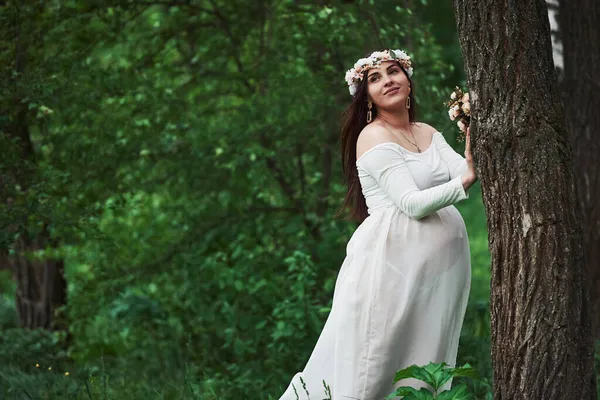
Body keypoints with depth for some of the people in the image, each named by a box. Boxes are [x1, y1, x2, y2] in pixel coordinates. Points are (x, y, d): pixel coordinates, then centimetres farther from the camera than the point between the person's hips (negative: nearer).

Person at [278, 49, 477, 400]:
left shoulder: (429, 134, 15)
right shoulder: (373, 137, -7)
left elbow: (464, 172, -1)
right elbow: (413, 203, -16)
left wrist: (475, 141, -17)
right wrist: (465, 180, -24)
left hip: (440, 263, 7)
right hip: (396, 256, -7)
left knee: (425, 362, 9)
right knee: (377, 363, -7)